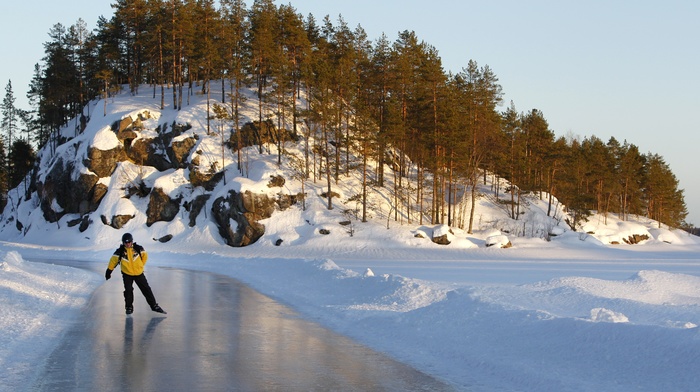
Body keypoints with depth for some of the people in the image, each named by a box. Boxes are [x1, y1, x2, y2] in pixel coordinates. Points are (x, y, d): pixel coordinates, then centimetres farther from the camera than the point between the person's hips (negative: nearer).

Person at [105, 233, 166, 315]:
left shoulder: (138, 248, -9)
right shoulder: (120, 251, -11)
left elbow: (145, 255, 9)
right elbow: (113, 260, 0)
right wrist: (109, 271, 5)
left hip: (139, 273, 1)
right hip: (127, 274, -1)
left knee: (146, 289, 3)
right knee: (128, 290, -6)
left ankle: (154, 305, 10)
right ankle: (129, 307, 12)